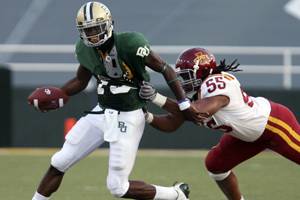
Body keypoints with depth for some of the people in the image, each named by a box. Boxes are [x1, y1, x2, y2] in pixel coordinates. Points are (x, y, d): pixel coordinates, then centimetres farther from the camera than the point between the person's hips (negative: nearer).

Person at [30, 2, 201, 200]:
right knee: (59, 163, 6)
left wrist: (184, 105, -14)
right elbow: (80, 82, 15)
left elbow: (166, 69, -14)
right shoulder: (85, 49, -3)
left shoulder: (130, 44, -22)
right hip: (101, 114, 6)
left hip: (128, 119, -6)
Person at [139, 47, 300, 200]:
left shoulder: (217, 84, -34)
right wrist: (148, 117, -24)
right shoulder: (194, 93, -6)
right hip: (248, 135, 9)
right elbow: (171, 124, -5)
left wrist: (159, 99, -50)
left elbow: (199, 113, -49)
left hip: (273, 123, -9)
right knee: (215, 164, 5)